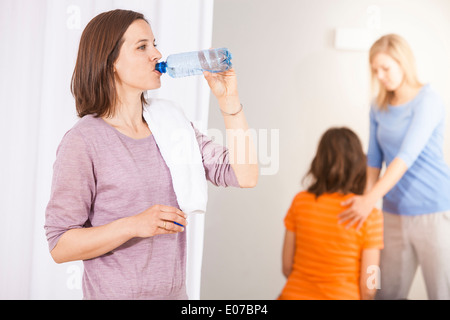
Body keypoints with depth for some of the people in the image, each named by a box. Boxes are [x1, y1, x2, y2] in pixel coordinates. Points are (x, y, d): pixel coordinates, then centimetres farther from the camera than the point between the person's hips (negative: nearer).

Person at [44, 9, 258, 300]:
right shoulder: (83, 141, -14)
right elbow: (60, 246, -15)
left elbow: (245, 177, -5)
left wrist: (229, 99, -8)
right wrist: (133, 226, -27)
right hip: (114, 292, -5)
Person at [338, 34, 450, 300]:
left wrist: (371, 200, -27)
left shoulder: (428, 101, -10)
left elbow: (408, 156, -20)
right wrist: (364, 201, 3)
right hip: (395, 212, 6)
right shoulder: (379, 108, 10)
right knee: (389, 292, 8)